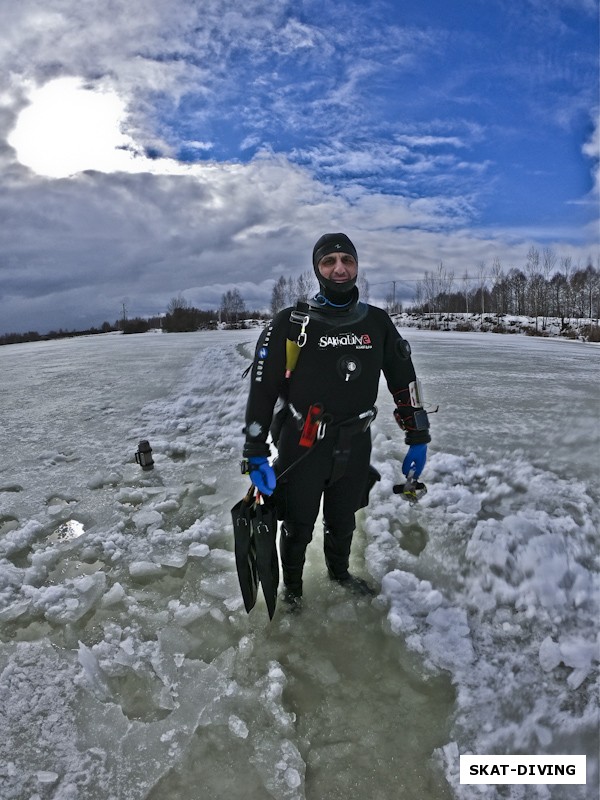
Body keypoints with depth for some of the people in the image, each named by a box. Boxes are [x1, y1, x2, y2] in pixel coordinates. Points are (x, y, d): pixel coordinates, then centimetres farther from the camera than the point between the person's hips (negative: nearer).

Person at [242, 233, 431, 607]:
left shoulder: (378, 322, 0)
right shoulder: (292, 323, -12)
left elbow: (404, 379, 7)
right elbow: (263, 388, -12)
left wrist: (418, 437, 7)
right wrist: (256, 453, -13)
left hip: (355, 449, 3)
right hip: (301, 449, -3)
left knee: (343, 522, 24)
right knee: (298, 527, 14)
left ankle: (340, 572, 53)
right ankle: (292, 587, 43)